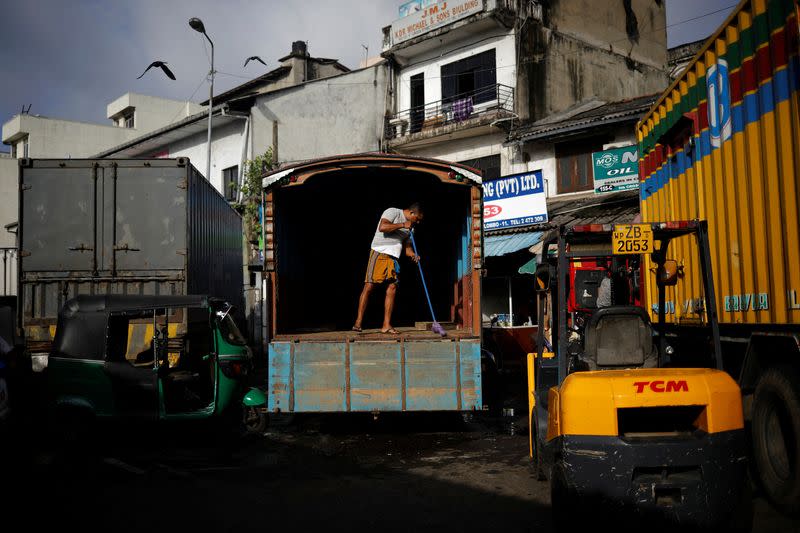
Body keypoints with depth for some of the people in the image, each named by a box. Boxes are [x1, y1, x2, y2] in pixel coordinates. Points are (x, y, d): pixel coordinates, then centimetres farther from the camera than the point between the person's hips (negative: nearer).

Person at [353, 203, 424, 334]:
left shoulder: (410, 227, 21)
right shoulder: (393, 212, -3)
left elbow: (407, 246, 22)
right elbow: (382, 227, -19)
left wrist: (413, 255, 1)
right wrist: (402, 225, -16)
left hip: (393, 258, 7)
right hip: (379, 252, -7)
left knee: (392, 288, -3)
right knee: (369, 285, -11)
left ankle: (386, 325, -1)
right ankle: (358, 322, -10)